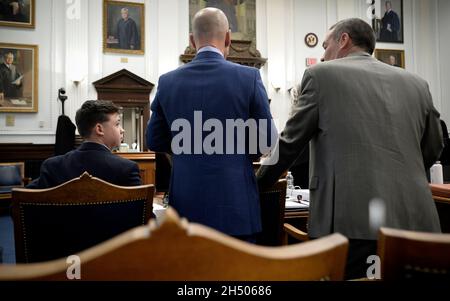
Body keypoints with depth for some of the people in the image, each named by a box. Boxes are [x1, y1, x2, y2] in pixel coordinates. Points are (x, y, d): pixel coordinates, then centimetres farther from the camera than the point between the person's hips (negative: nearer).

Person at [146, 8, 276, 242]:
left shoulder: (168, 81, 0)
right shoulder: (249, 77, -8)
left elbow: (154, 141, 8)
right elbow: (267, 139, -3)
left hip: (186, 201, 3)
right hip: (234, 200, -2)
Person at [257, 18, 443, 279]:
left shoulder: (322, 74, 2)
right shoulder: (416, 83, 14)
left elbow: (290, 142, 5)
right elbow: (433, 150, 22)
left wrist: (259, 183, 20)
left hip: (350, 215, -4)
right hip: (413, 217, 5)